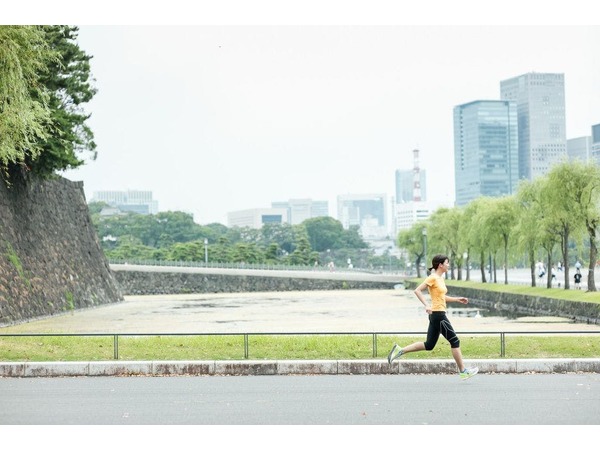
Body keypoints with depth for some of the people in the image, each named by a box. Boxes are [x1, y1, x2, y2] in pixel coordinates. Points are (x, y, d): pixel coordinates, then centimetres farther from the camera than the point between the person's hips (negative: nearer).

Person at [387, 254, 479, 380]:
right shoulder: (433, 278, -12)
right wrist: (427, 305, -27)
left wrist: (457, 299, 18)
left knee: (429, 345, 10)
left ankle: (399, 350, 9)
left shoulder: (440, 278, 15)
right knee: (455, 341, -2)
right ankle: (463, 372, 5)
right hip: (438, 314, -10)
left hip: (436, 315, 10)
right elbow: (417, 290, -18)